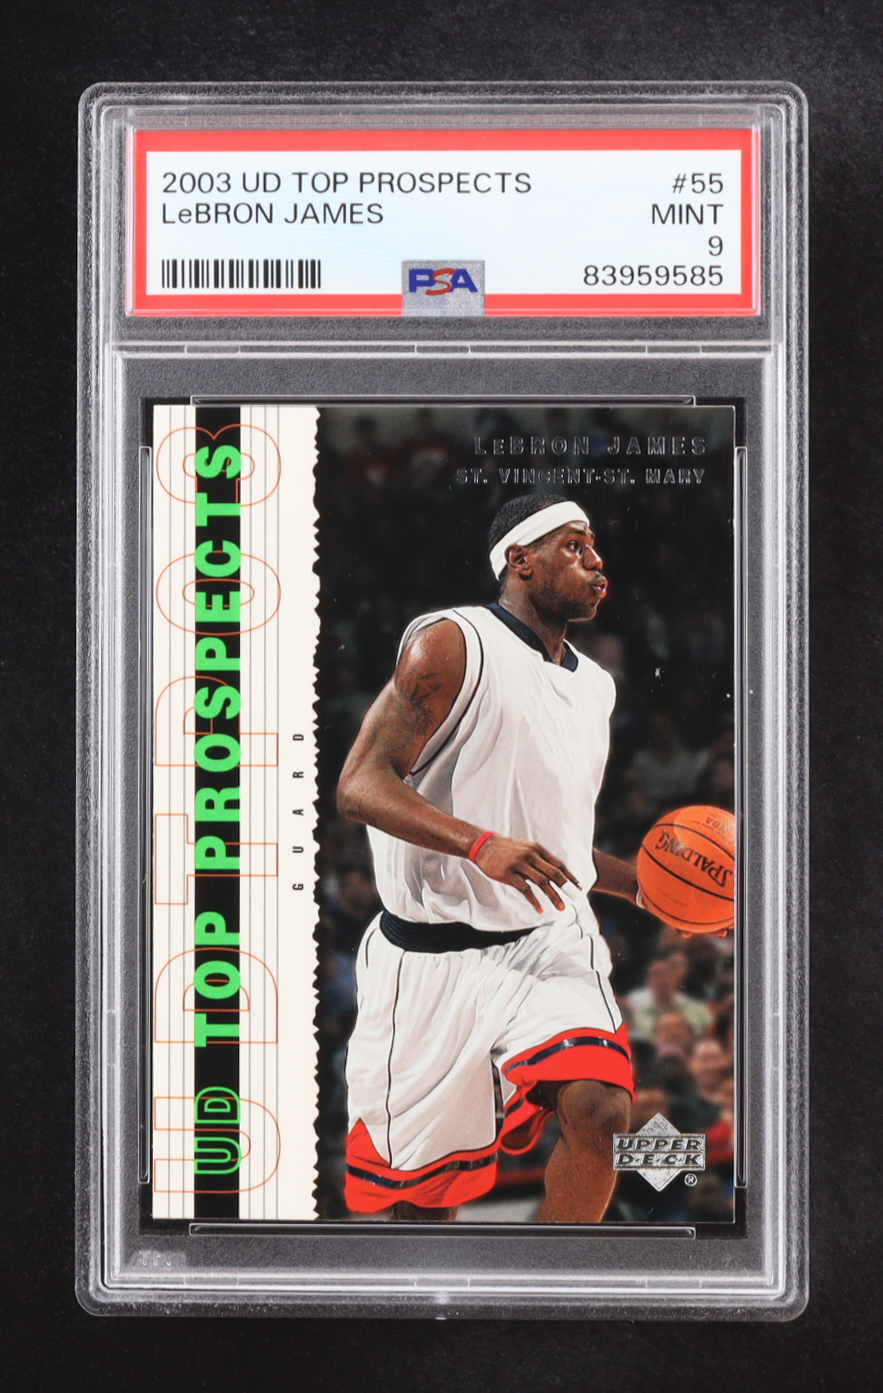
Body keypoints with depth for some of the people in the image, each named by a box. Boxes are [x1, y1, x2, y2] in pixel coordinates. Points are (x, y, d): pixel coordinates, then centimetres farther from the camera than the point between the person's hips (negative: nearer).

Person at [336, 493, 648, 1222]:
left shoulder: (596, 685, 15)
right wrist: (482, 845, -30)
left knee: (599, 1108, -22)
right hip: (434, 953, -5)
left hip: (551, 941, 5)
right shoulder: (453, 644, -8)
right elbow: (360, 785, -16)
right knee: (422, 1192, 4)